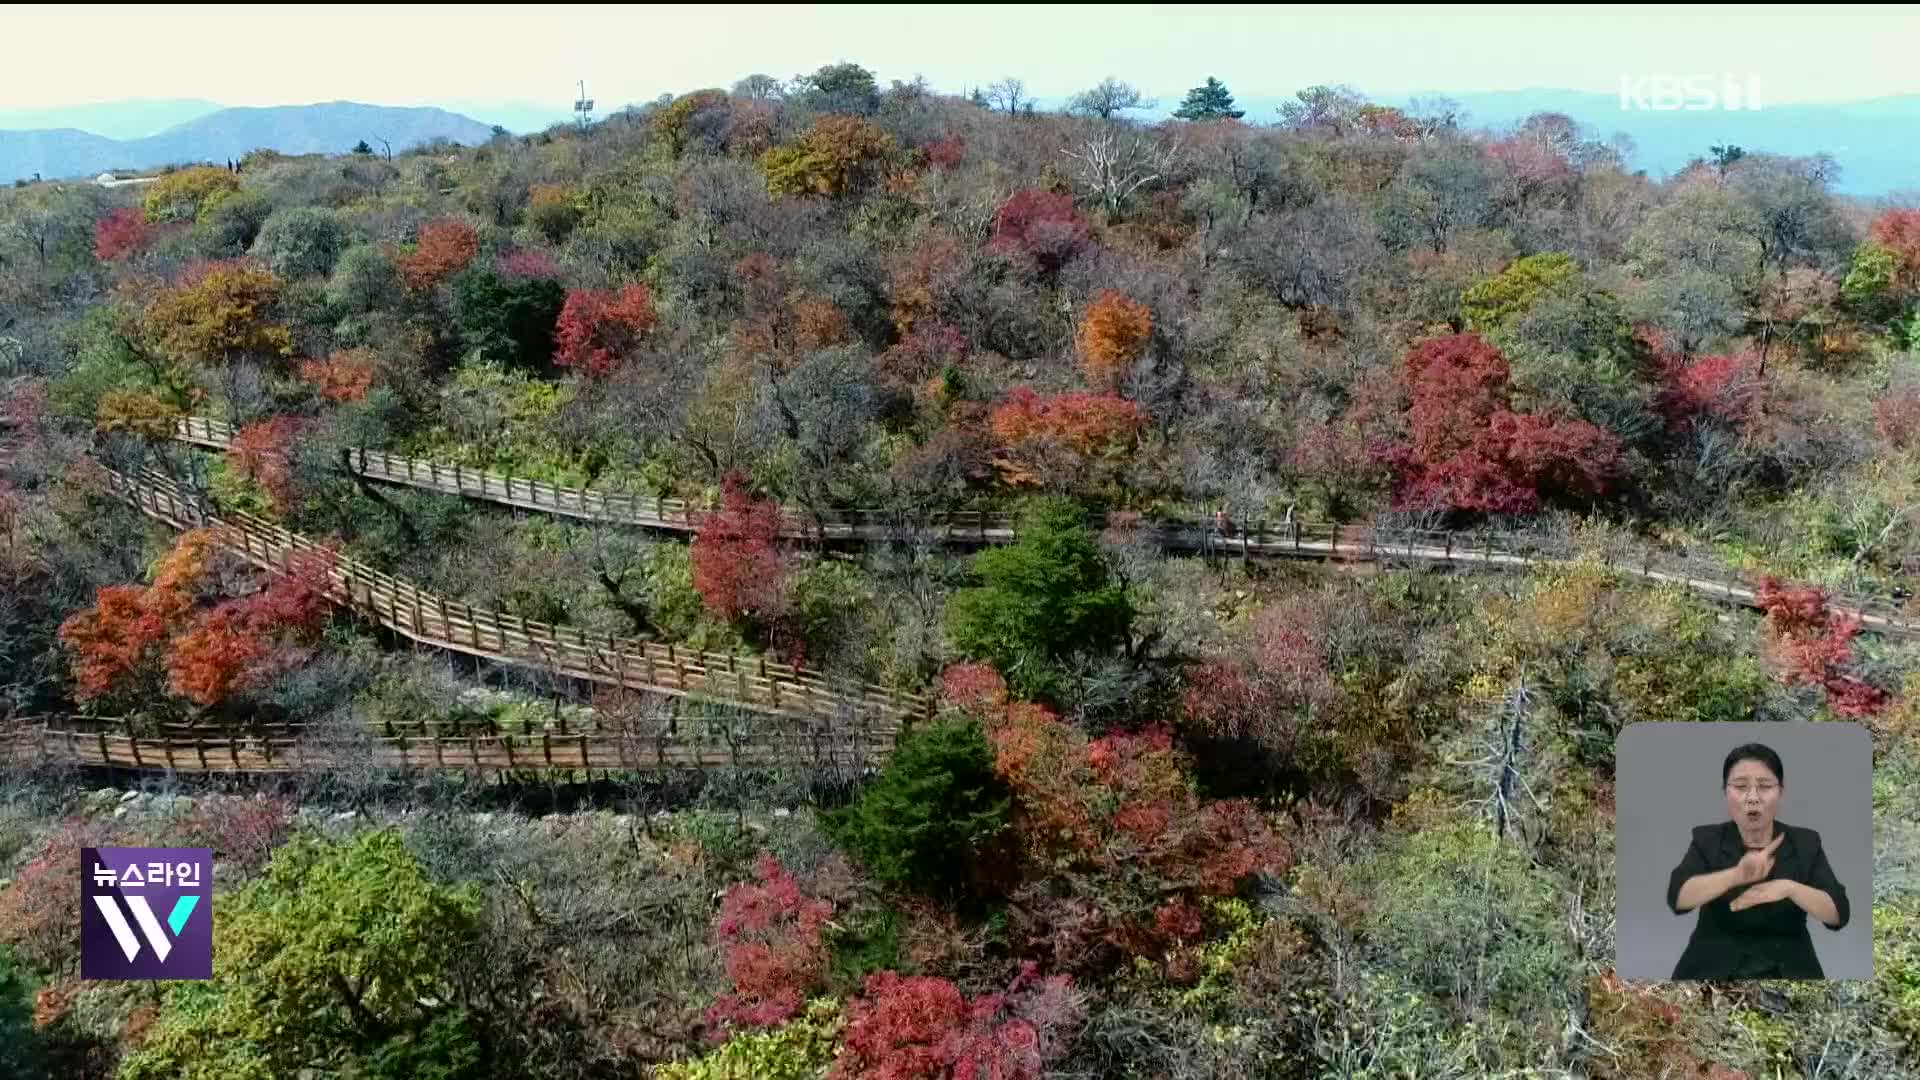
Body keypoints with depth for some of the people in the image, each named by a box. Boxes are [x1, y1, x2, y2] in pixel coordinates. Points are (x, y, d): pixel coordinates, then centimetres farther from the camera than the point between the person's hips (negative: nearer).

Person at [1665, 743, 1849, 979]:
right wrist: (1736, 875, -29)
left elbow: (1839, 914, -4)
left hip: (1787, 973, 2)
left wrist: (1788, 887, -21)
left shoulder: (1805, 843, 5)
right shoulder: (1707, 840, 1)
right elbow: (1677, 897, -15)